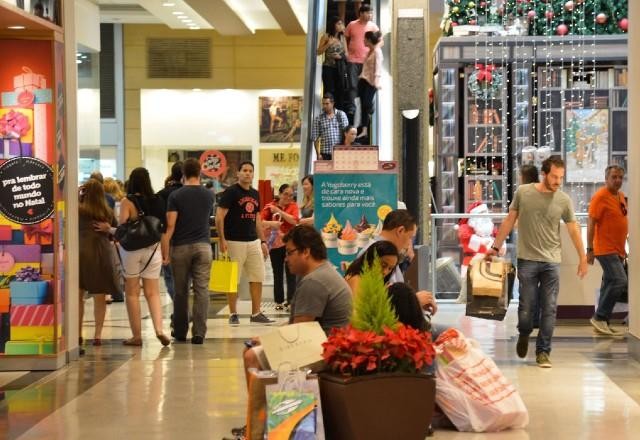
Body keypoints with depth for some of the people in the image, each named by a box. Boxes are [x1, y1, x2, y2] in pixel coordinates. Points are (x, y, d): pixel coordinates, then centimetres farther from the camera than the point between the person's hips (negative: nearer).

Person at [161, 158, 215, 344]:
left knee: (180, 291, 9)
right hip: (203, 246, 1)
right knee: (201, 290, -1)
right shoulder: (208, 195, 4)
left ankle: (180, 332, 19)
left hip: (181, 247, -1)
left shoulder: (175, 195, -6)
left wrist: (165, 252, -9)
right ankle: (199, 333, -8)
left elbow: (170, 225, -11)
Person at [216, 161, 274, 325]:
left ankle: (256, 314, 11)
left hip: (253, 241, 7)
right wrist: (222, 239, -18)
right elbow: (219, 217, -11)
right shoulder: (231, 192, -7)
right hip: (235, 242, -7)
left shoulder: (255, 194, 14)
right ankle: (233, 314, 8)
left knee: (257, 278, 5)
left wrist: (263, 241, 15)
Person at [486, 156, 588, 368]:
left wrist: (583, 259, 8)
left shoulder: (563, 200, 0)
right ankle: (524, 335, 34)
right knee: (526, 306, 3)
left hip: (552, 262, 1)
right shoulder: (523, 192, -2)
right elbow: (509, 221, 7)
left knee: (549, 309, 0)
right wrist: (495, 247, 8)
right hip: (527, 260, -1)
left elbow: (574, 230, 7)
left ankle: (543, 351, 11)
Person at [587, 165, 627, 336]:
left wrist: (623, 249, 21)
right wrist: (589, 249, -18)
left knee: (610, 285, 10)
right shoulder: (600, 196, -13)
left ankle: (602, 323, 16)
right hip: (606, 250, -9)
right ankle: (599, 317, -6)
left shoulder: (621, 196, 13)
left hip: (617, 251, 9)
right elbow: (591, 223, -14)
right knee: (620, 282, -16)